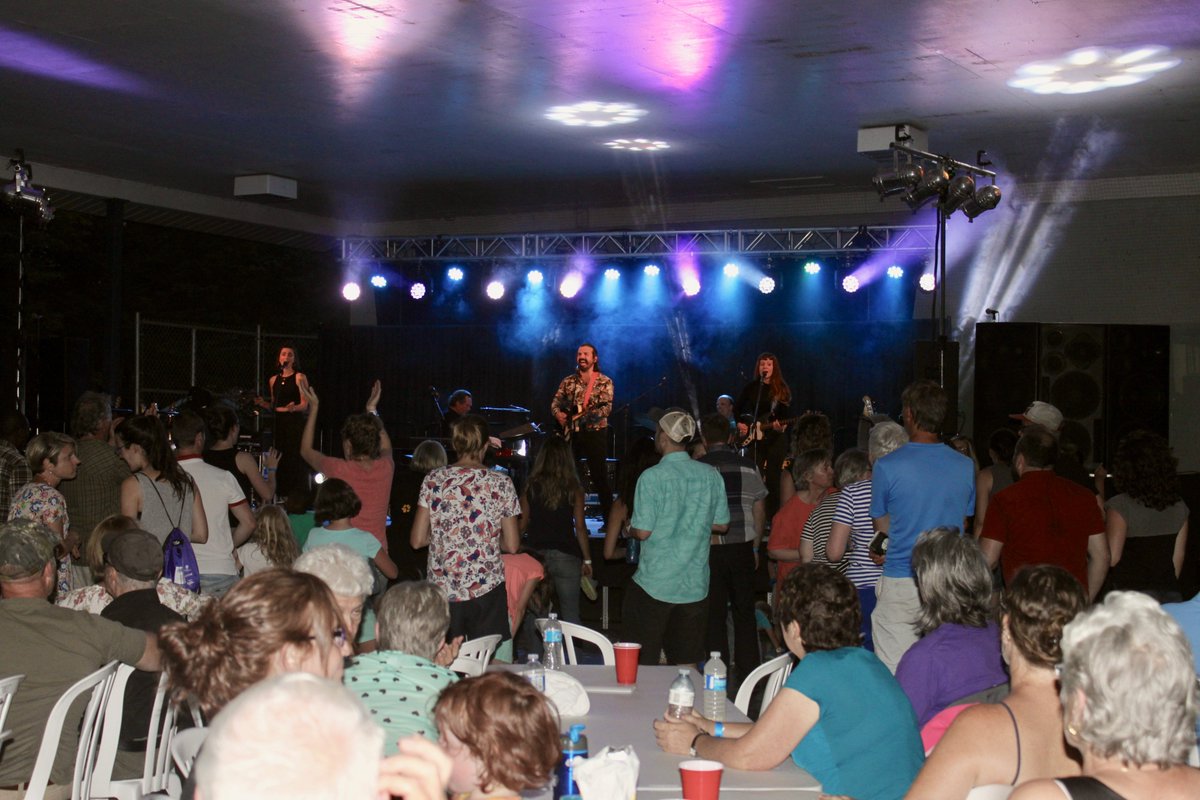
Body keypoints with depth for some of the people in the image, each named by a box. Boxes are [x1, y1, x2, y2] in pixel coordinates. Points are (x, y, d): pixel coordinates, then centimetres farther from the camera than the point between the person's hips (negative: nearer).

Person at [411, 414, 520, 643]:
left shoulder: (433, 480, 0)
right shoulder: (501, 483, -2)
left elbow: (417, 540, 1)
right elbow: (512, 545, 1)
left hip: (442, 590, 1)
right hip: (486, 590, -1)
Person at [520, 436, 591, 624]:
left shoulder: (531, 487, 2)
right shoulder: (573, 489, -2)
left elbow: (522, 525, 4)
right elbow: (580, 527, -2)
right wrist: (587, 560, 5)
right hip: (565, 555, -1)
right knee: (570, 615, 3)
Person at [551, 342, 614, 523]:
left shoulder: (604, 382, -1)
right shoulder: (568, 381, 11)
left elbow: (607, 407, -13)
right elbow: (555, 403, 8)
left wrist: (585, 415, -26)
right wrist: (558, 413, -15)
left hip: (595, 433, -4)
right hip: (572, 433, 4)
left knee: (599, 477, -4)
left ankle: (608, 519, 2)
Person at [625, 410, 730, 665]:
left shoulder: (652, 477, -13)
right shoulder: (711, 475, 1)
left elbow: (643, 531, -14)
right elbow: (722, 525, 9)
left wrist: (629, 529, 8)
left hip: (655, 584, -4)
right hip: (695, 584, 4)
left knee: (645, 663, 6)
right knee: (687, 665, 10)